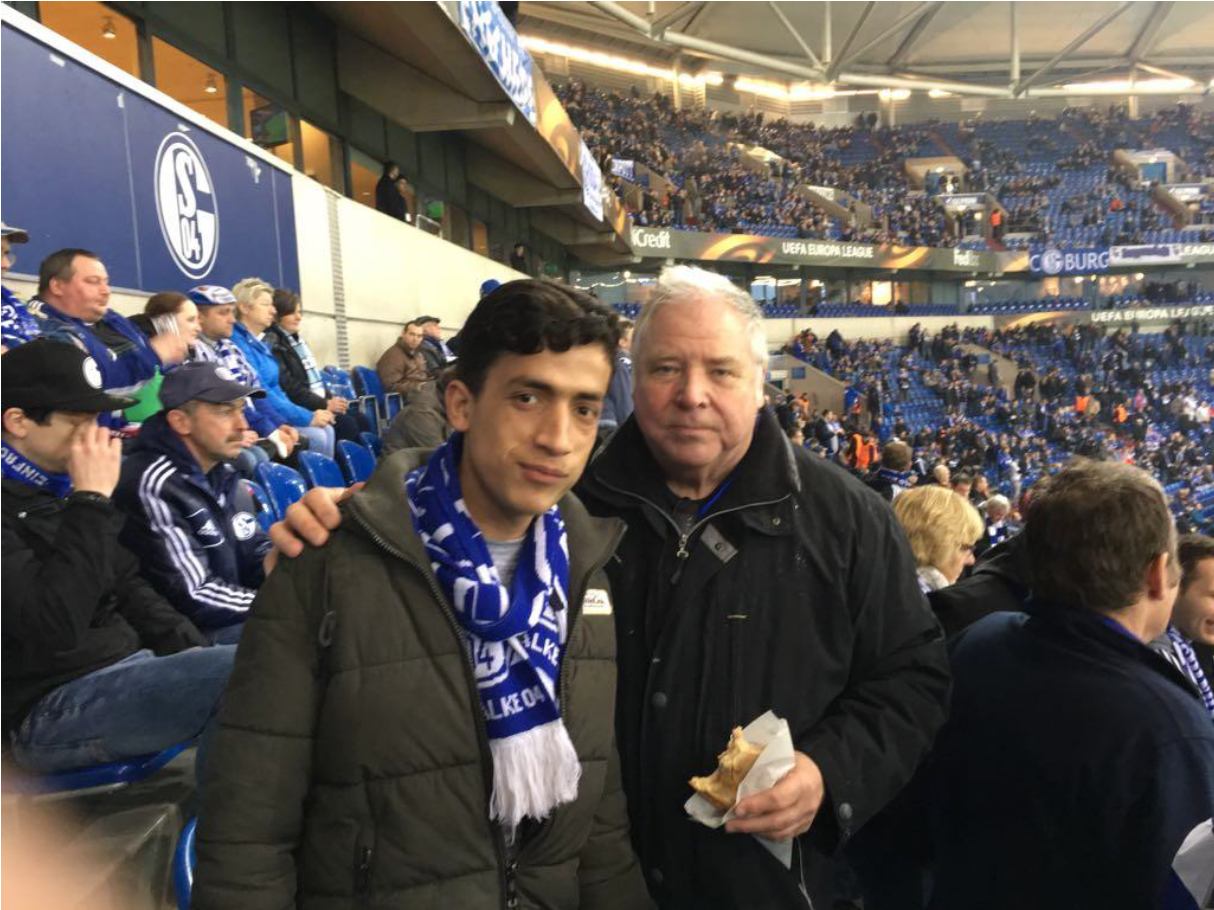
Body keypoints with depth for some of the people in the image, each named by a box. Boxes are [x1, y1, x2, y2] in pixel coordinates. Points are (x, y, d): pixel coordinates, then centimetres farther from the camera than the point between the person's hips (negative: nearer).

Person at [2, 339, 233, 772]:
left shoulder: (58, 486, 13)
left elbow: (128, 586, 18)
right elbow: (54, 627, -26)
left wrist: (191, 649, 3)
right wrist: (91, 501, -21)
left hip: (128, 662, 9)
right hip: (52, 705, -8)